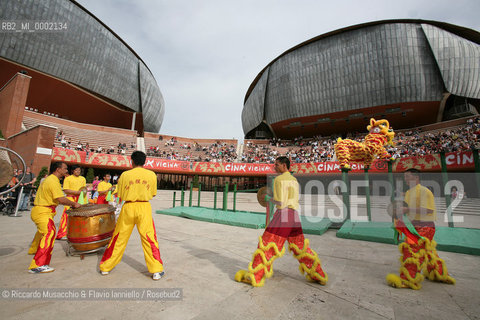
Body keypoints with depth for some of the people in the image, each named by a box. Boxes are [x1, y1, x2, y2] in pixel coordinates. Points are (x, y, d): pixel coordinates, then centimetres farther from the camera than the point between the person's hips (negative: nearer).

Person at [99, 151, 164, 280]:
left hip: (128, 207, 1)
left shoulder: (125, 175, 1)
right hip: (144, 207, -1)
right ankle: (156, 271, 7)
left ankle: (106, 267, 33)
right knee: (149, 238, 3)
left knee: (119, 238, 17)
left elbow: (120, 195, 6)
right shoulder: (152, 175, 0)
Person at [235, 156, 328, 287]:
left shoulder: (279, 179, -7)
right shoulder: (295, 180, 19)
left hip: (283, 213, -8)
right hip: (294, 215, 8)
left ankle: (254, 276, 4)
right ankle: (318, 275, 28)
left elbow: (281, 203, -14)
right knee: (300, 247, 20)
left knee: (267, 245, -2)